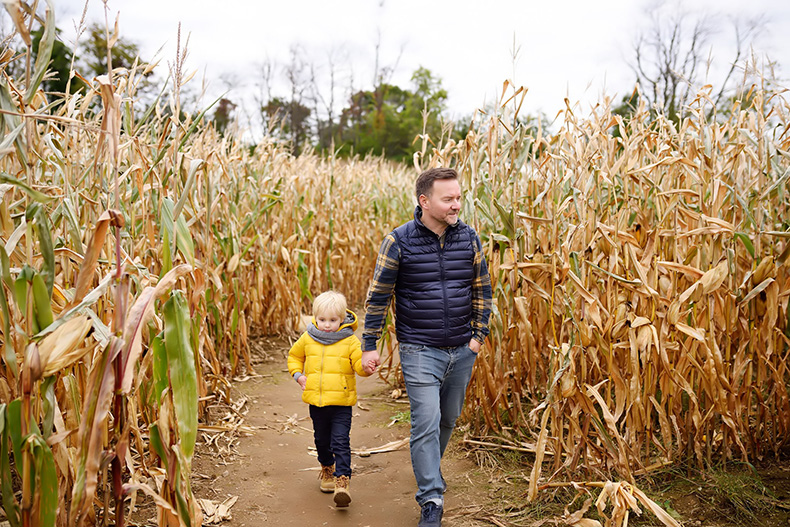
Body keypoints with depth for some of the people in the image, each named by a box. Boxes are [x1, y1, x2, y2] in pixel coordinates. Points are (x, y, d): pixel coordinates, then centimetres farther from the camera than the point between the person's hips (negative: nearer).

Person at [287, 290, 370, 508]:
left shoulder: (349, 340, -6)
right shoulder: (308, 338, 4)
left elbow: (359, 363, -9)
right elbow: (294, 355, 20)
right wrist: (298, 374, 5)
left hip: (341, 402, -4)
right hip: (316, 401, 4)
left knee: (340, 441, -11)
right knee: (322, 440, 19)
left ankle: (343, 479, -8)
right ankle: (327, 468, 42)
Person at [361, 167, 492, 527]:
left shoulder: (468, 238, -1)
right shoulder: (399, 241, -11)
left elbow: (482, 290, 9)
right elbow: (378, 296, -5)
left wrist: (479, 334, 2)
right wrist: (369, 346, -5)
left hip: (462, 350, 4)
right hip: (420, 351, -4)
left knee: (448, 420, 19)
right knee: (426, 424, -8)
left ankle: (427, 471, 44)